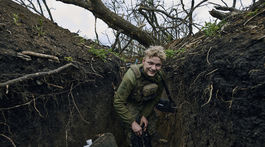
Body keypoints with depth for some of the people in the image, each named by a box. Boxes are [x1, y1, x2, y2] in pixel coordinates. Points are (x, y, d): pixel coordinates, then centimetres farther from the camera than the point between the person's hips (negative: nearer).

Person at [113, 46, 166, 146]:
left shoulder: (160, 76, -19)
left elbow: (156, 98, -2)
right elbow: (118, 103, -28)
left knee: (151, 132, 16)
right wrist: (132, 122, -23)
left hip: (147, 106, 5)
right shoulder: (131, 76, -35)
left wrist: (145, 115, -5)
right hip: (131, 105, -4)